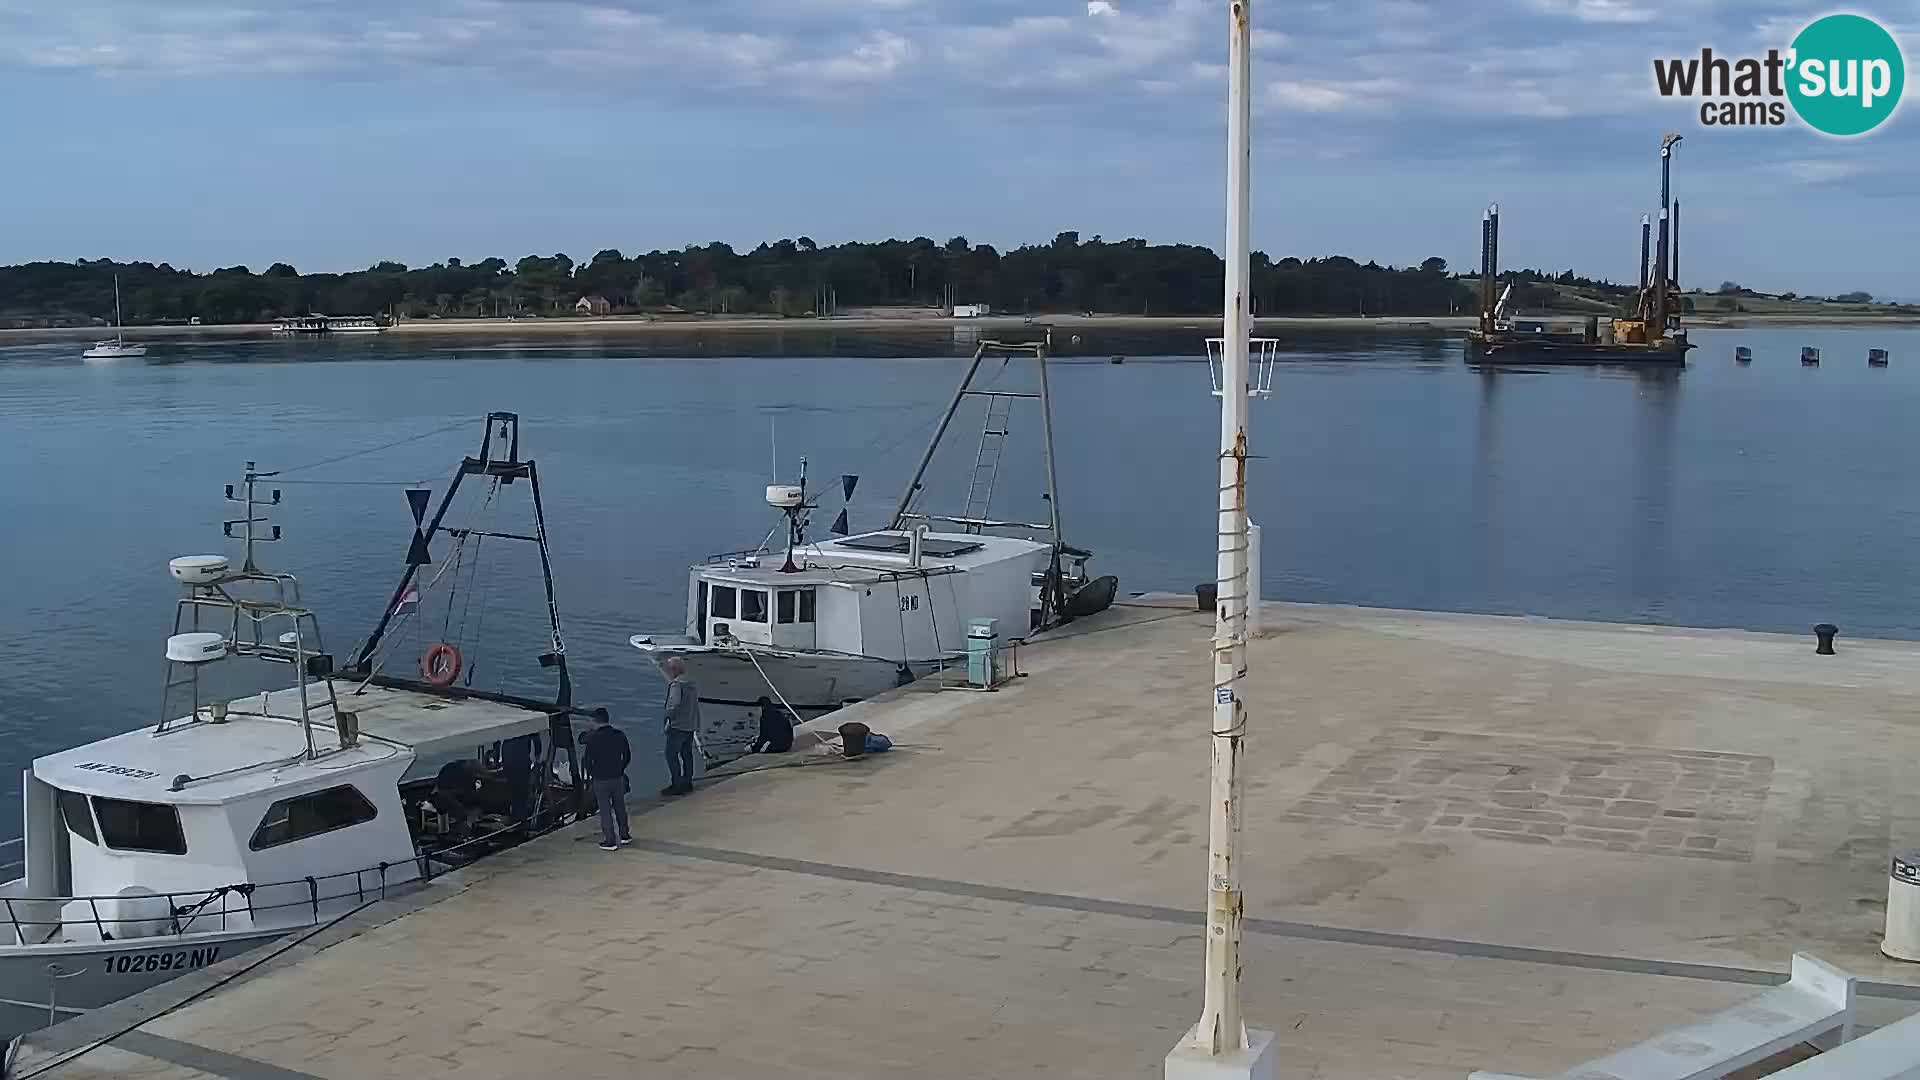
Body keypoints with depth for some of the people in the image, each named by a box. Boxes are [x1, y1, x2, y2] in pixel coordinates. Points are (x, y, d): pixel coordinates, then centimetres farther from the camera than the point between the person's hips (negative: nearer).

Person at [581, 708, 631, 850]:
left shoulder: (593, 738, -15)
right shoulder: (620, 735, -3)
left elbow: (587, 760, -11)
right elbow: (627, 756, 6)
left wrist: (590, 773, 7)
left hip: (600, 779, -4)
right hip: (618, 778, 4)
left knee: (605, 810, 4)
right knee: (620, 807, 19)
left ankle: (610, 841, 6)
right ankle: (624, 835, 30)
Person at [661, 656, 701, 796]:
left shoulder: (676, 683, -15)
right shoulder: (691, 683, 14)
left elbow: (675, 704, -24)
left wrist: (669, 719, -15)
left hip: (678, 725, -9)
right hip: (691, 725, 9)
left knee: (671, 755, -4)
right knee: (686, 754, 17)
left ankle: (677, 785, -6)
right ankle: (687, 783, 23)